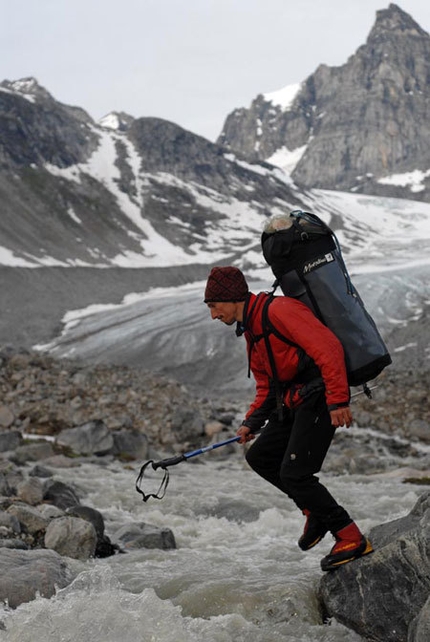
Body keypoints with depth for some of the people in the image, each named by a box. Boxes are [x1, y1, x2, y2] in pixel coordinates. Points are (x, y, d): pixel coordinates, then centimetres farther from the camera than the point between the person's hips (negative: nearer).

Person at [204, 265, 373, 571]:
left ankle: (352, 538, -6)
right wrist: (252, 422, 9)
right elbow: (266, 387, 24)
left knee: (294, 474, -14)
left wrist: (338, 400, -28)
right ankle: (316, 511, 18)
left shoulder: (278, 310, -15)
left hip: (319, 400, -10)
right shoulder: (251, 331, 18)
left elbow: (328, 346, -24)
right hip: (293, 403, 10)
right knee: (260, 457, 12)